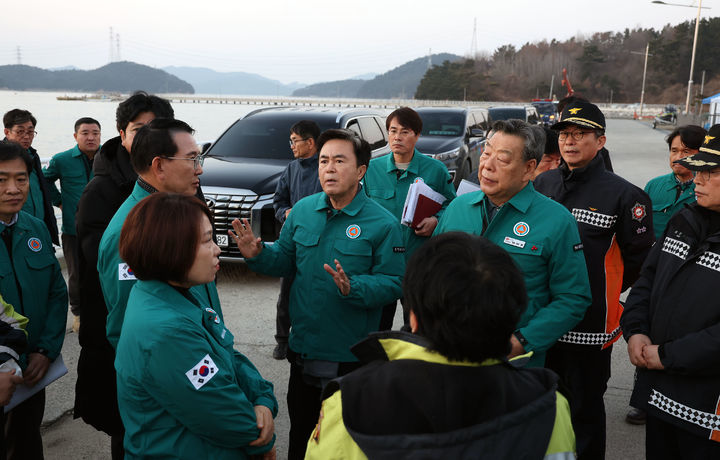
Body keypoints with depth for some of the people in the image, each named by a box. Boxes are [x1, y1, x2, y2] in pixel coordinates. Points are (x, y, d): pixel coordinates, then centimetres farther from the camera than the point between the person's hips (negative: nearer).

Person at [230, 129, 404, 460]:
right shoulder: (302, 210, 1)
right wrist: (258, 255, -11)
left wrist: (352, 287, -31)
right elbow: (285, 259, 8)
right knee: (300, 429, 22)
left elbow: (393, 283, -16)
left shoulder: (382, 223, -13)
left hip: (352, 356, -4)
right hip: (303, 346, 4)